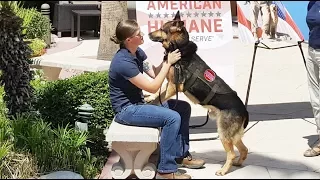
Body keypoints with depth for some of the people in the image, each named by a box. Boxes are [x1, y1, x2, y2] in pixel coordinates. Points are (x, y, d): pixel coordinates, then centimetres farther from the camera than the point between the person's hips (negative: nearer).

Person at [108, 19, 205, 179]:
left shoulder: (138, 52, 2)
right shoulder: (123, 62, -26)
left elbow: (154, 73, 2)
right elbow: (153, 87, -23)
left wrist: (167, 57, -13)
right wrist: (168, 63, -18)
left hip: (138, 103, 10)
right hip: (126, 110, -10)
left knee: (183, 108, 5)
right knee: (172, 117, -24)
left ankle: (181, 155, 15)